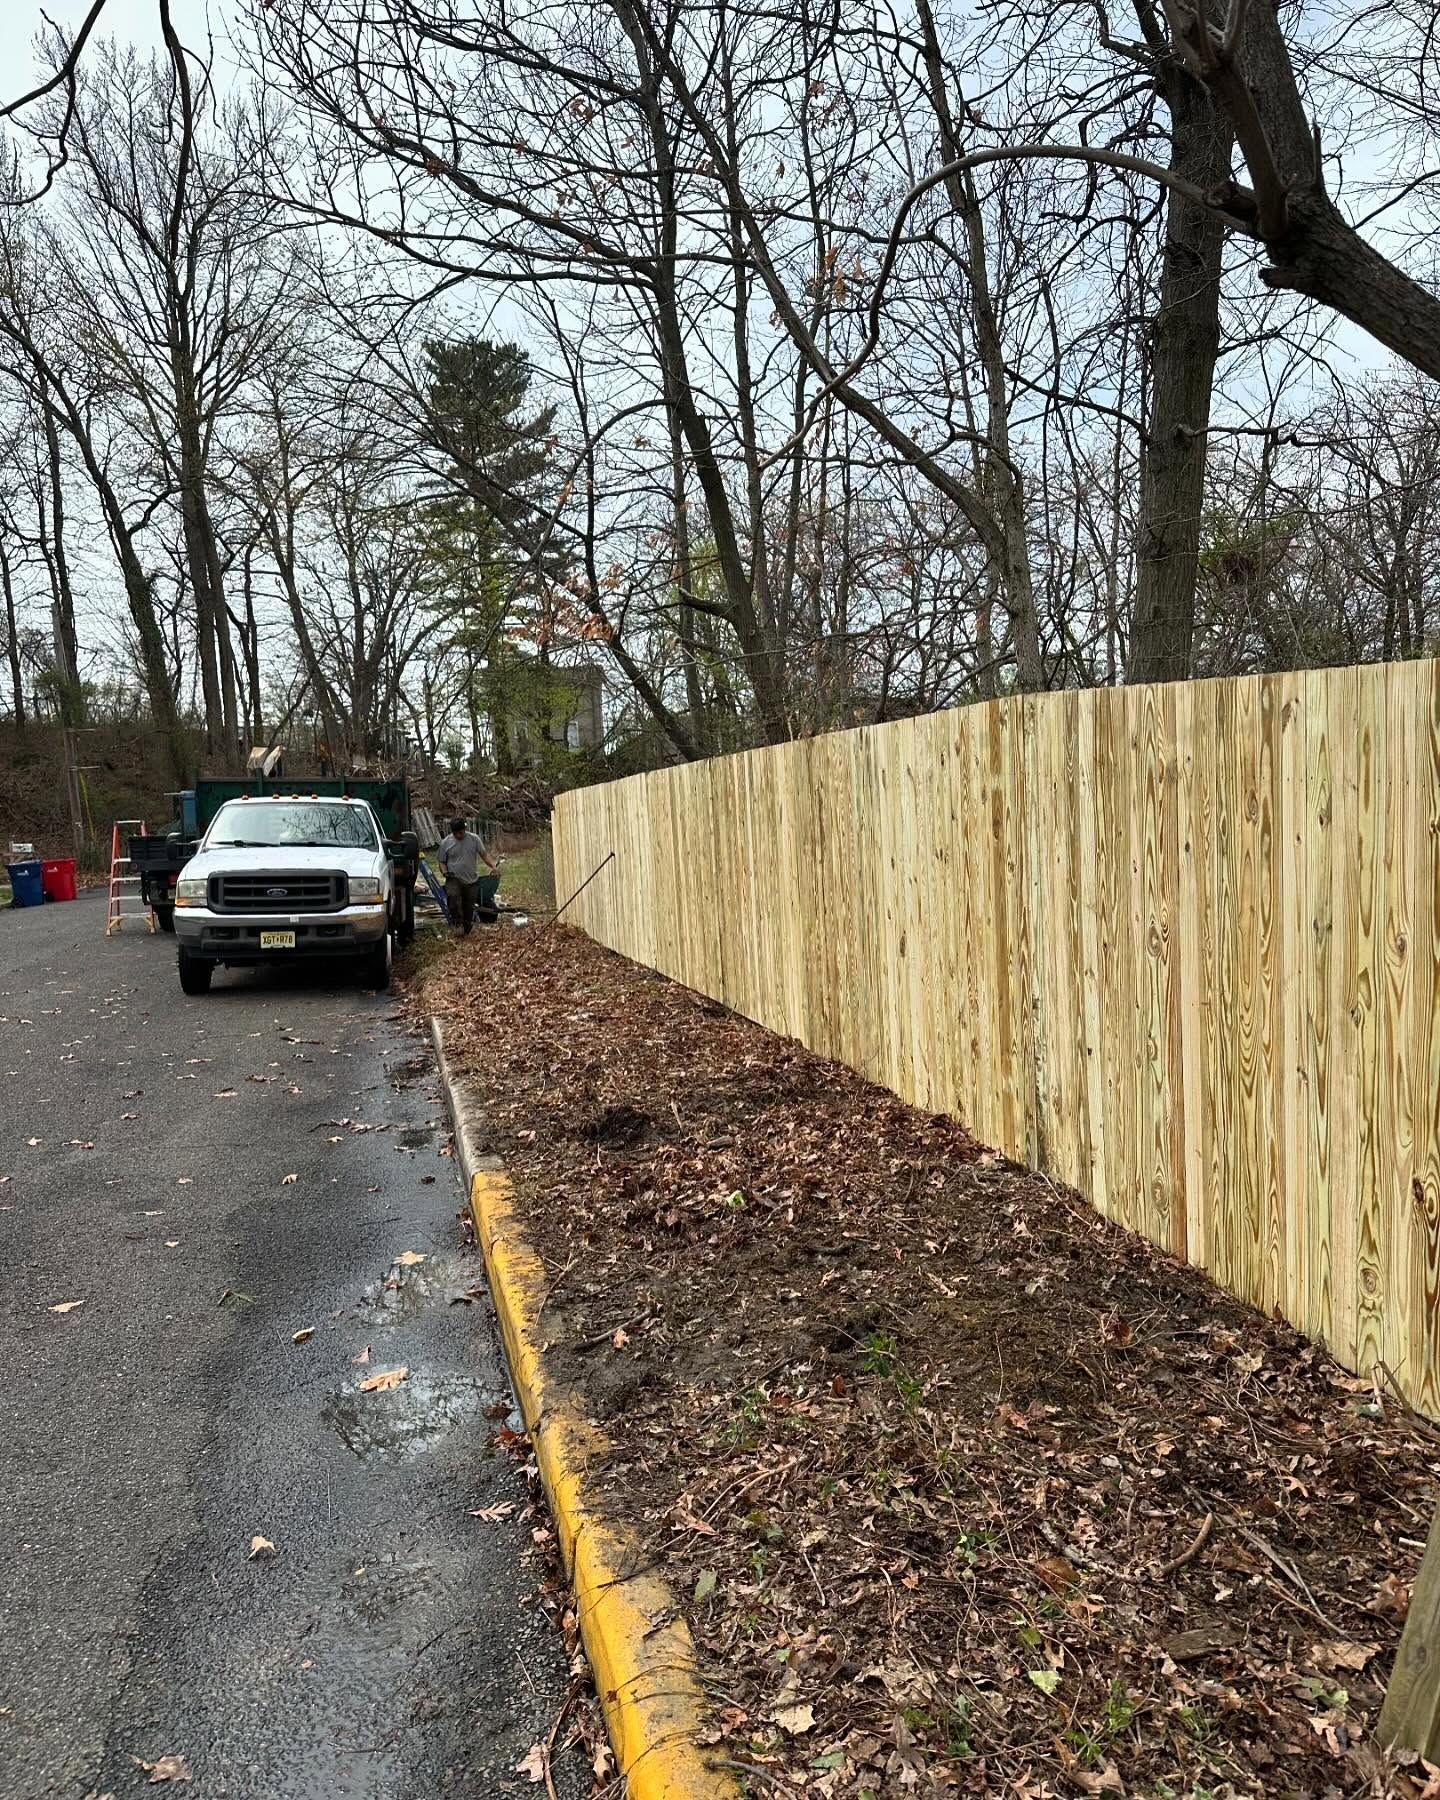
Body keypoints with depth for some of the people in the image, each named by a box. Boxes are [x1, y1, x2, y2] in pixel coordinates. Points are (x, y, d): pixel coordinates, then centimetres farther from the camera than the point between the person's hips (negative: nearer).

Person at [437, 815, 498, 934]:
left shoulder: (474, 839, 0)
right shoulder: (445, 843, -1)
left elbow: (484, 854, -2)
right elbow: (442, 862, 6)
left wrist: (493, 865, -20)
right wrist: (444, 872, -15)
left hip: (472, 881, 2)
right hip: (454, 879, -2)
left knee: (469, 907, 9)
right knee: (452, 895, -32)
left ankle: (466, 933, 25)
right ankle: (457, 922, -23)